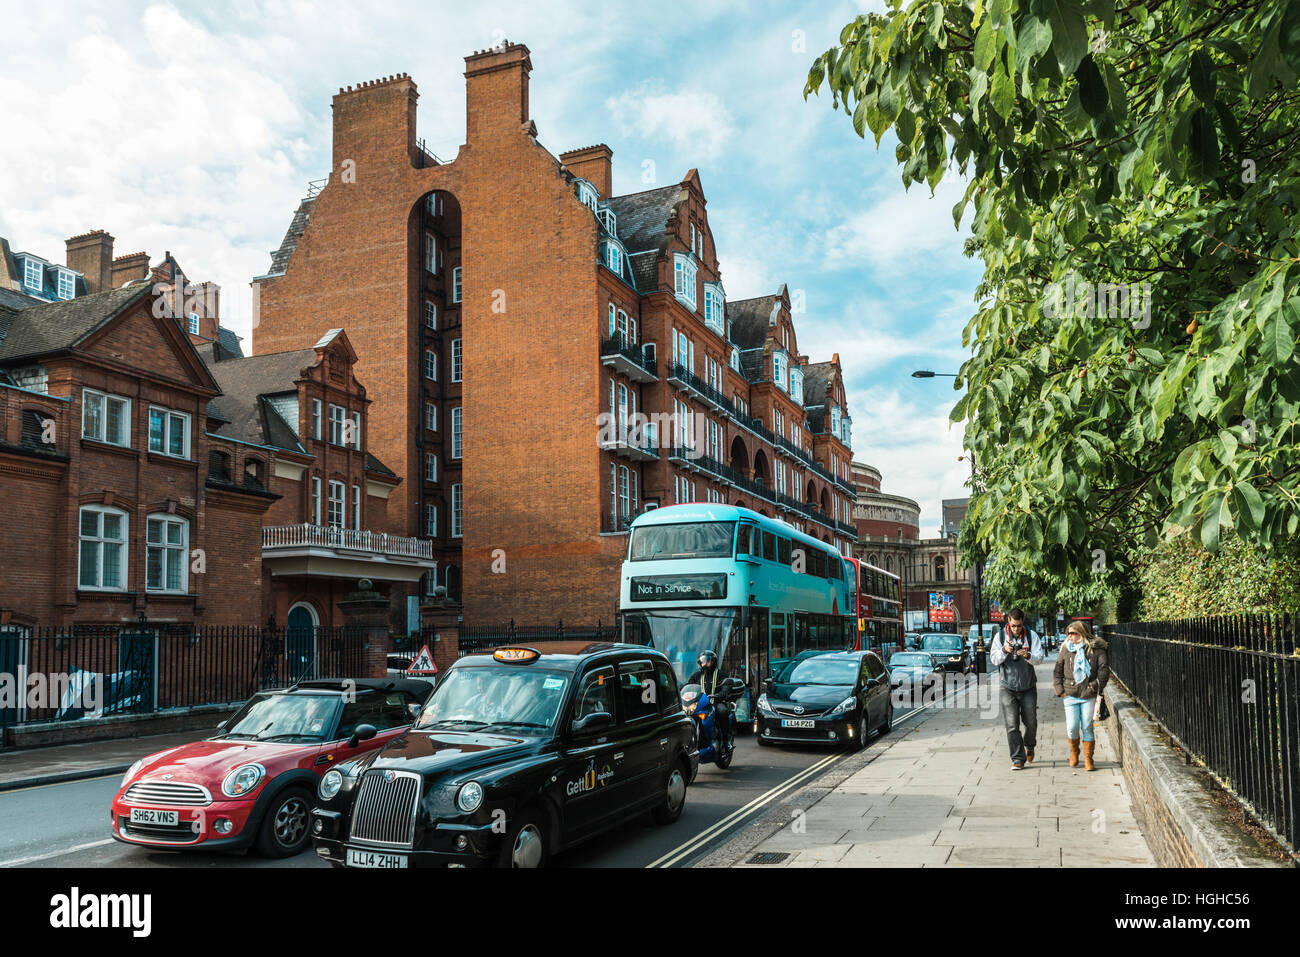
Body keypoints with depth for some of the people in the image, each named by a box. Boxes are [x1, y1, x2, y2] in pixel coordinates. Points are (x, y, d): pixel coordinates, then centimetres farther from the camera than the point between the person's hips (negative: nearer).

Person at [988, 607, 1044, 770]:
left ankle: (1029, 745, 39)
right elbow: (994, 659, -8)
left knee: (1030, 721, 10)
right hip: (1008, 687, -1)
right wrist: (1004, 651, -28)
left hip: (1028, 686, 1)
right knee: (1012, 725, -5)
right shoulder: (1000, 637, 0)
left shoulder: (1032, 636, -1)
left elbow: (1039, 658, -11)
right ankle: (1018, 758, -1)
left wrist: (1028, 655, -33)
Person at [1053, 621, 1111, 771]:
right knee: (1072, 728, -4)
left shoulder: (1096, 649, -1)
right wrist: (1060, 690, 3)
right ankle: (1074, 752, 24)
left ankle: (1088, 759, 13)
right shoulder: (1066, 650, 7)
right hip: (1071, 696, 2)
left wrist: (1096, 687, -9)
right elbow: (1057, 671, 11)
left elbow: (1104, 669, -2)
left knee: (1087, 728, 0)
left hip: (1089, 696, -2)